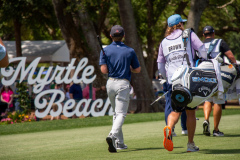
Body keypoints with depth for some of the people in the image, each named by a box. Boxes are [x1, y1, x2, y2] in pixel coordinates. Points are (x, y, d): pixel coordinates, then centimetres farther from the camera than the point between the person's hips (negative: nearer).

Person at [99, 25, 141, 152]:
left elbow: (104, 70, -7)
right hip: (123, 84, -3)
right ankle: (113, 135, -34)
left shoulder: (105, 50, 2)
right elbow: (137, 70, 6)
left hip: (110, 83, 3)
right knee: (121, 113, -8)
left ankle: (119, 142, 18)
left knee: (116, 113, 17)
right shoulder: (130, 51, 1)